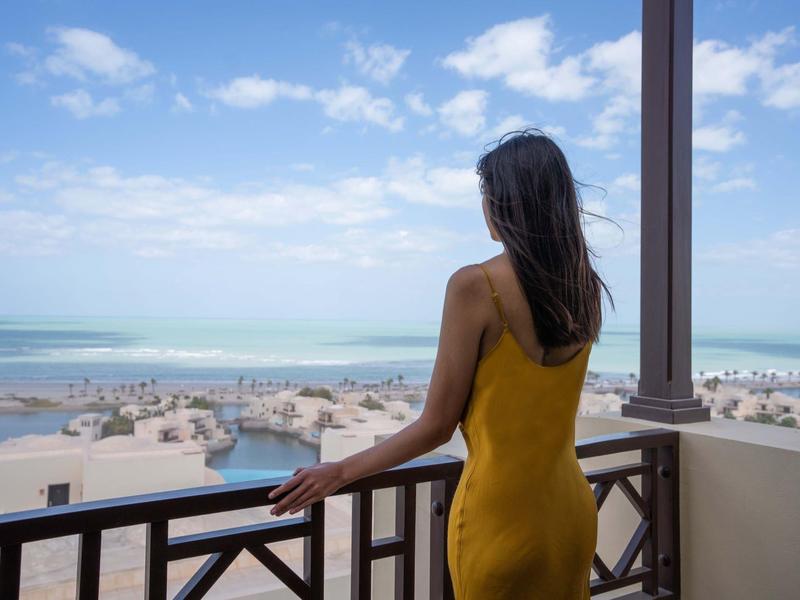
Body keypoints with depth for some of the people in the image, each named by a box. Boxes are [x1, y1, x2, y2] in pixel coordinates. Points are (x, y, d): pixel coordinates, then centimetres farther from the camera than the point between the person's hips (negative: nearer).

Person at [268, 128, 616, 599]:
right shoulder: (587, 289, -1)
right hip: (571, 508, 6)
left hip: (500, 513, -6)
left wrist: (340, 472, -4)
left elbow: (436, 426, -15)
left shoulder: (475, 285, -19)